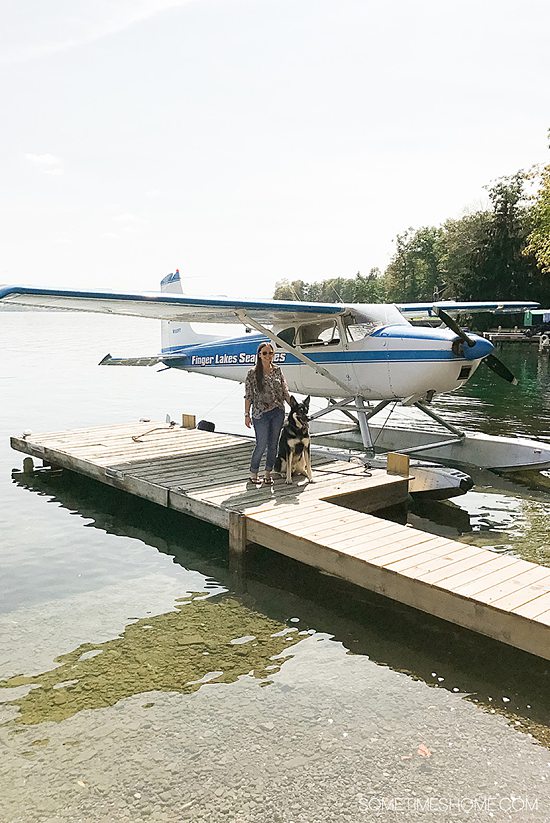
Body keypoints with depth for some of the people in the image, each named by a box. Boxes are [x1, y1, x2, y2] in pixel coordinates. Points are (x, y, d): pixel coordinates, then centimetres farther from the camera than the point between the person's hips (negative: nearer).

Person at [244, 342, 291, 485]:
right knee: (261, 445, -4)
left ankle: (268, 473, 20)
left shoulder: (277, 371, 6)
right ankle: (253, 472, 15)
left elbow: (285, 392, 10)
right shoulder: (253, 374, -4)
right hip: (260, 414, -4)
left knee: (273, 445, 8)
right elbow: (248, 396, -3)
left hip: (278, 412, 4)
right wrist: (247, 415, -6)